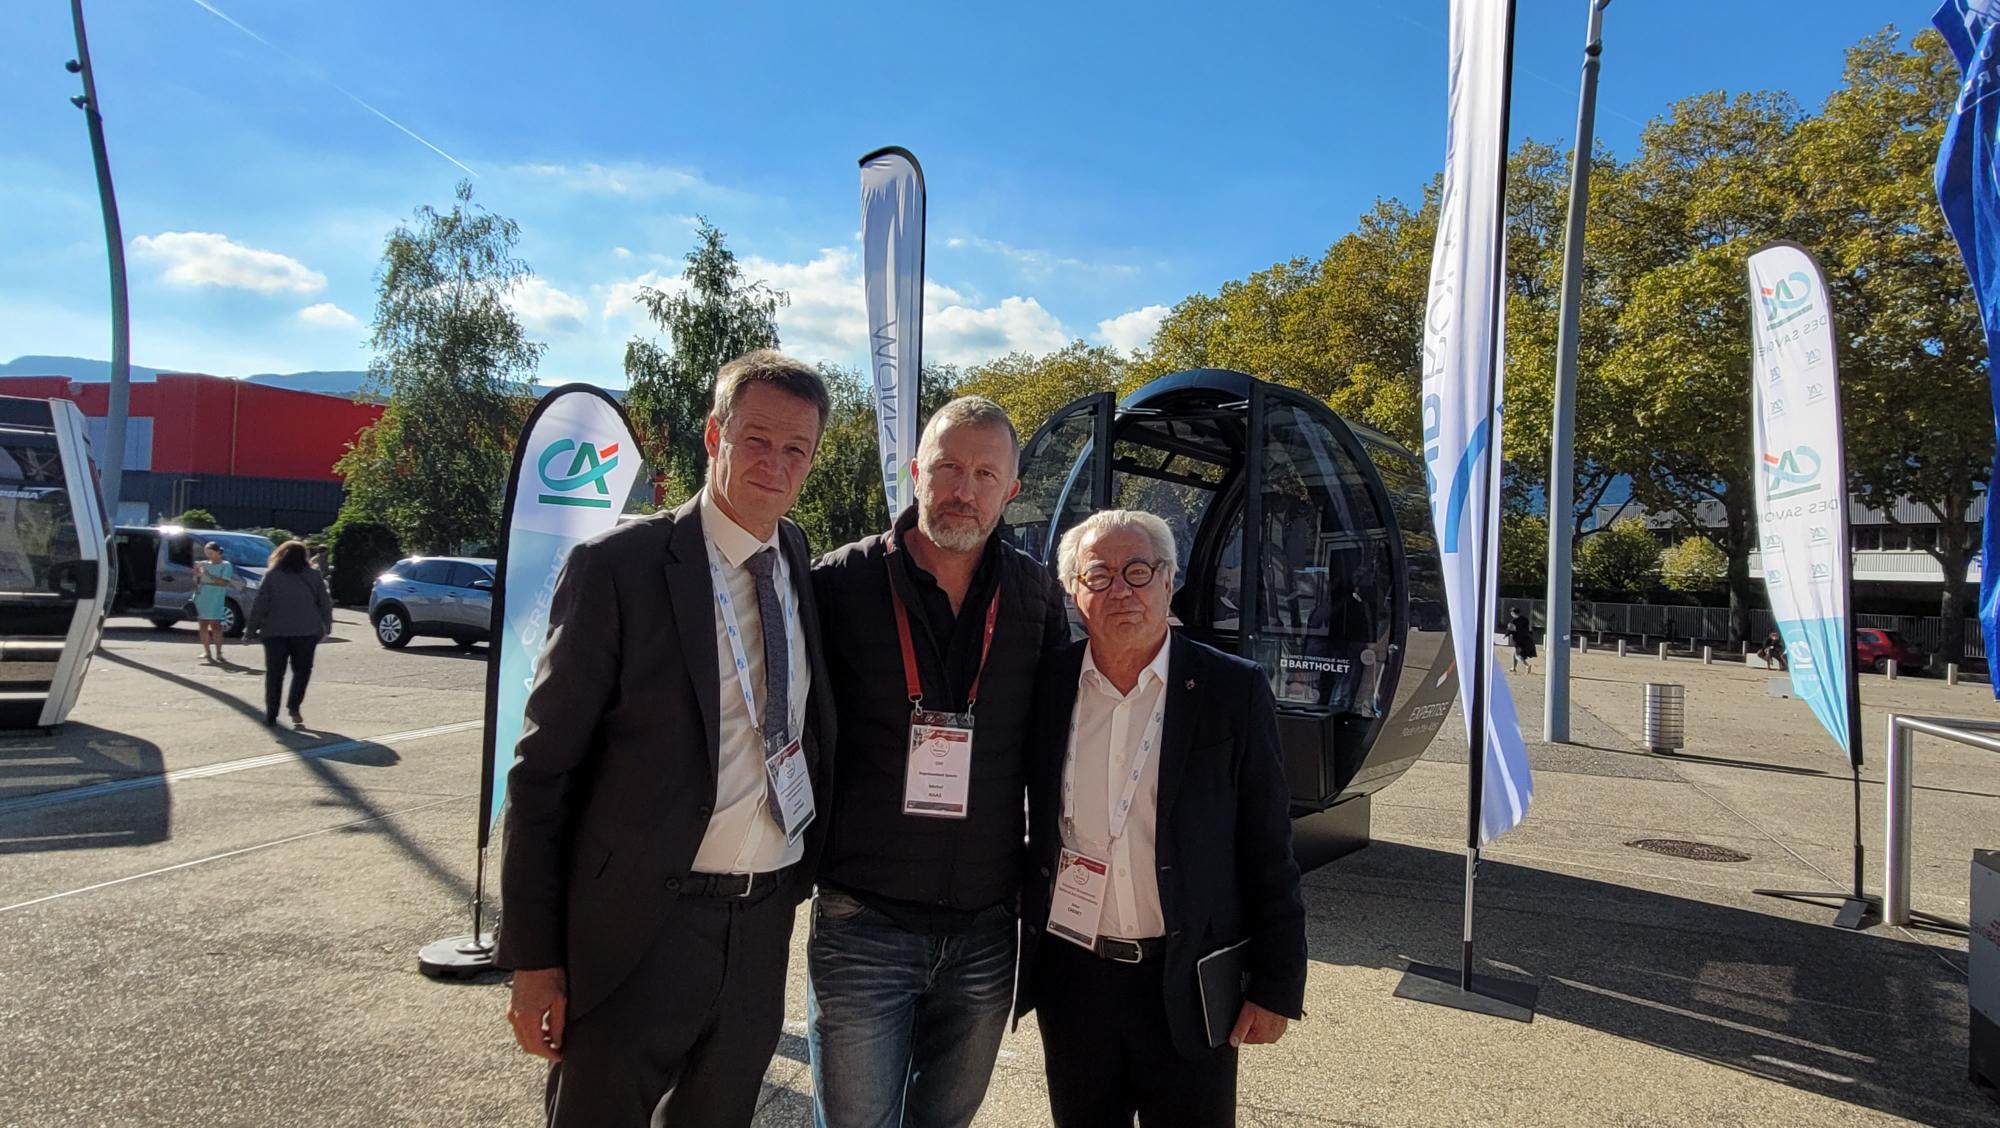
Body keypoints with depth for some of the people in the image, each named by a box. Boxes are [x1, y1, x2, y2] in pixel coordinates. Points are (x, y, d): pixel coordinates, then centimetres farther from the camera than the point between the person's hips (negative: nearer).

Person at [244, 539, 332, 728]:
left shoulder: (271, 576, 0)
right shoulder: (314, 577, 3)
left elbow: (259, 605, -4)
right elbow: (325, 604, 4)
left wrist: (251, 630, 1)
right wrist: (326, 627, 13)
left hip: (275, 632, 0)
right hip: (305, 632, 0)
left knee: (274, 673, 8)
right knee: (302, 670, 11)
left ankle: (271, 715, 8)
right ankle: (294, 705, -8)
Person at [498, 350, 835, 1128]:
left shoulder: (804, 567, 4)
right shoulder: (617, 568, -11)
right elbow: (541, 770, -10)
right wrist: (533, 957, -10)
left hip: (764, 926, 5)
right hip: (637, 927, -5)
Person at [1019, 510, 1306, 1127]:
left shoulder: (1234, 690, -8)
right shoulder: (1045, 688, -1)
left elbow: (1269, 850, -5)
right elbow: (1019, 829, 8)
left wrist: (1276, 984, -5)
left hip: (1188, 986, -2)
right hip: (1071, 977, 2)